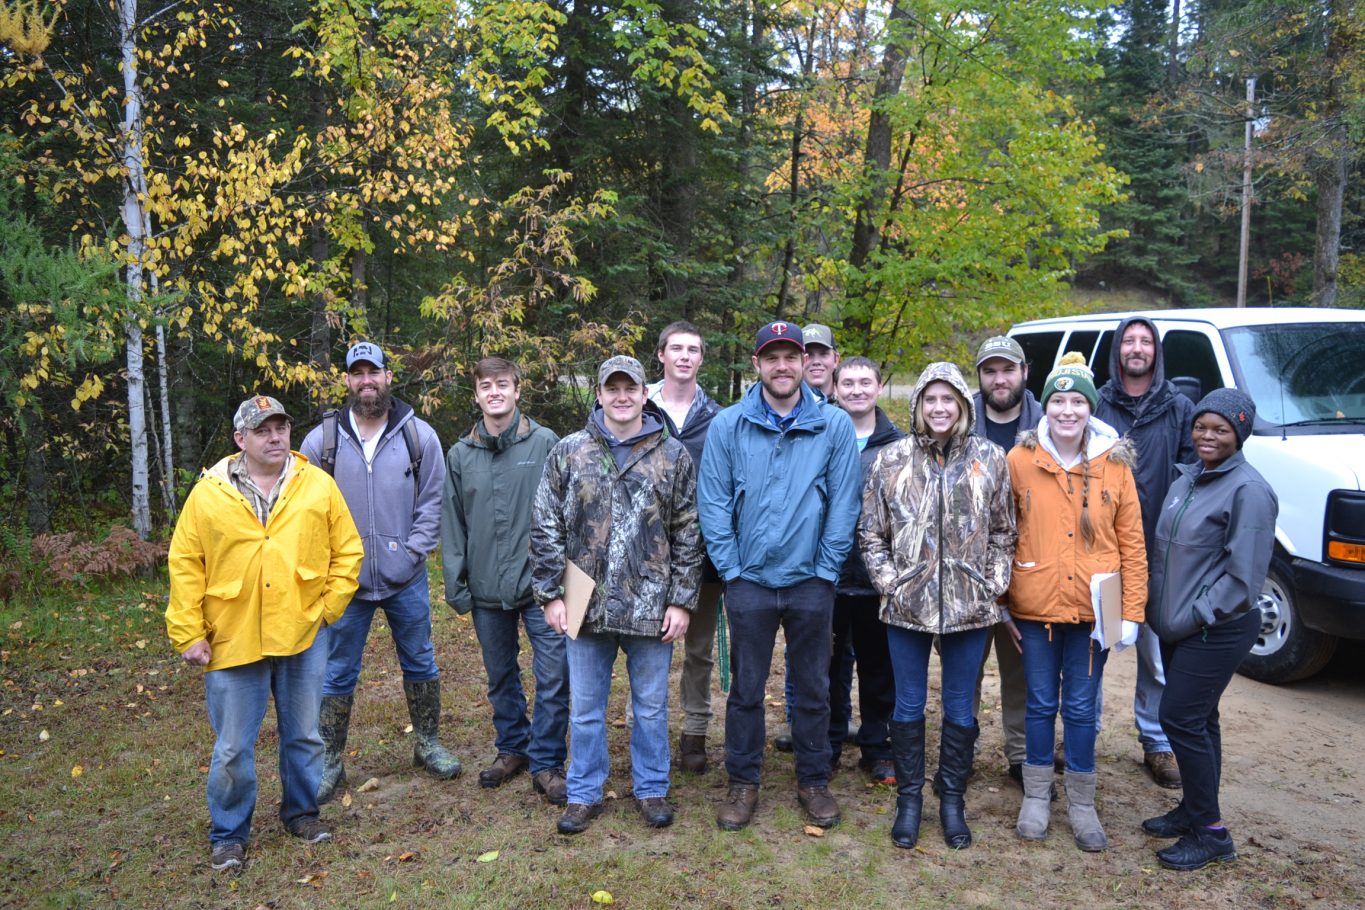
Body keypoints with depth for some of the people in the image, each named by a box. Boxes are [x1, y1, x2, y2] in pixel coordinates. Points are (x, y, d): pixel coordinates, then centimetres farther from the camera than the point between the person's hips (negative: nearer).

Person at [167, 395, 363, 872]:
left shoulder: (318, 485, 0)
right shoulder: (208, 492, -2)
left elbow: (347, 551, 4)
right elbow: (185, 565, -1)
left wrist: (328, 608, -2)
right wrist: (188, 634, -5)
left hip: (303, 637, 1)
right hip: (232, 641, -1)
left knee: (304, 736, 15)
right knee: (232, 748, 8)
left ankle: (301, 812, 36)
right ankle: (229, 834, 27)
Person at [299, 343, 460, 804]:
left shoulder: (420, 436, -2)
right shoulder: (321, 440, -3)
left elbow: (432, 503, 1)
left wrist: (411, 554, -8)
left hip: (406, 578, 1)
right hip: (345, 580, 0)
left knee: (420, 662, 14)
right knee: (338, 673, 9)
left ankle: (427, 743, 33)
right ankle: (330, 762, 24)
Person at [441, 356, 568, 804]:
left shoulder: (545, 443, -4)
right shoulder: (460, 454, 6)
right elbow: (452, 523, 9)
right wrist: (456, 583, 4)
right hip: (487, 589, 4)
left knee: (554, 677, -2)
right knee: (501, 678, 17)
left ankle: (545, 762, 14)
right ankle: (512, 749, 36)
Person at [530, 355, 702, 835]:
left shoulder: (673, 455, 0)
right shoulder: (568, 452, 1)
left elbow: (687, 534, 1)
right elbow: (545, 528, 2)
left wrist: (681, 599, -3)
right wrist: (551, 594, -2)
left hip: (651, 606, 0)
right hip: (587, 605, 1)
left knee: (652, 706, 13)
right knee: (585, 708, 13)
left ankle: (652, 789, 31)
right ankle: (584, 794, 30)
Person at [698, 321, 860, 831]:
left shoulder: (835, 426, -2)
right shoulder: (728, 426, -3)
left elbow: (843, 506, -2)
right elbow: (714, 503, -3)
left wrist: (826, 571, -5)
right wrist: (731, 570, -7)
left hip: (811, 582, 0)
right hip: (749, 580, 0)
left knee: (813, 688, 13)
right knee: (746, 688, 11)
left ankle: (813, 781, 30)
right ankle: (743, 783, 27)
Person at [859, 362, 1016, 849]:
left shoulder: (990, 458, 2)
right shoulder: (891, 459, 0)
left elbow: (1003, 531, 7)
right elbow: (871, 532, 3)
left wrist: (993, 584, -1)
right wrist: (889, 581, -5)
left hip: (970, 606, 1)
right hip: (907, 605, 0)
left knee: (960, 706, 11)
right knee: (909, 704, 10)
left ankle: (952, 799, 28)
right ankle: (909, 799, 26)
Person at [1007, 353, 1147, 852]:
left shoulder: (1114, 464, -1)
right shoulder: (1020, 460, -3)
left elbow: (1132, 544, 2)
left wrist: (1132, 612, -2)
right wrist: (1000, 599, 0)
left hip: (1093, 607, 0)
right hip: (1035, 605, 0)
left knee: (1081, 707, 10)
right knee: (1041, 702, 12)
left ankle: (1082, 803, 26)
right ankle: (1036, 796, 28)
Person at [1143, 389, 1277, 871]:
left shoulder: (1248, 490, -15)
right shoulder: (1188, 478, 10)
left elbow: (1244, 574, -18)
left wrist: (1195, 617, -15)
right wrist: (1163, 611, 12)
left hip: (1216, 630, -8)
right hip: (1178, 627, 8)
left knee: (1181, 718, -6)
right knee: (1197, 720, 16)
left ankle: (1210, 832, 7)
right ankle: (1192, 811, 28)